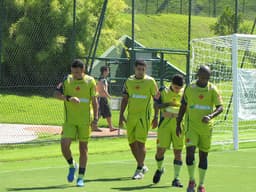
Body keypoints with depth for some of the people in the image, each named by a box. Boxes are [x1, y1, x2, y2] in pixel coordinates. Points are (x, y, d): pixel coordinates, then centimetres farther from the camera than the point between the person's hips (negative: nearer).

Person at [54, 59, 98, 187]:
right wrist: (69, 98, -26)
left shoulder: (90, 81, -1)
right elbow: (56, 94, -9)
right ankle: (72, 165, 17)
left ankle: (81, 177, 12)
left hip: (85, 121, -1)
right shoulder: (67, 80, 1)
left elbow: (94, 101, 3)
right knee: (64, 145, -12)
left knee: (83, 148, 4)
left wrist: (95, 118, -3)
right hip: (69, 120, 1)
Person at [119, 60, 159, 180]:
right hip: (131, 115, 5)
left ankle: (139, 170, -4)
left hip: (143, 115, -5)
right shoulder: (129, 81, 8)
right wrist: (121, 115, 6)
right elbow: (125, 99, 12)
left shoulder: (150, 81, -3)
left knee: (140, 142, -11)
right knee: (132, 143, 8)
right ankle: (142, 166, 25)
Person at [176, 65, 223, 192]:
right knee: (190, 152, -16)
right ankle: (191, 180, 2)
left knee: (203, 155, 7)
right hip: (192, 126, 0)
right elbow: (183, 106, 10)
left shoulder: (213, 90, -4)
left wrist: (211, 116, -28)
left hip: (206, 127, 0)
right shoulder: (189, 88, 0)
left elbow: (220, 107, -9)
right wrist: (178, 124, 9)